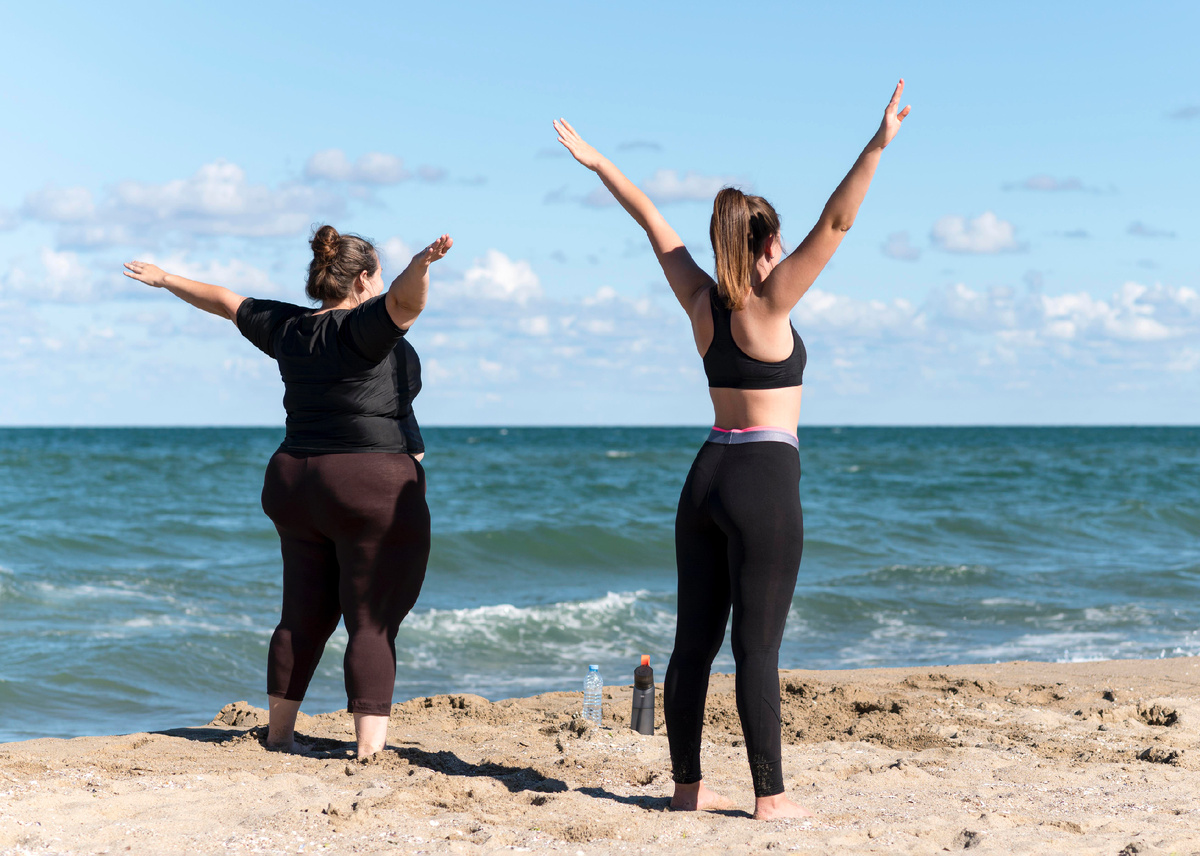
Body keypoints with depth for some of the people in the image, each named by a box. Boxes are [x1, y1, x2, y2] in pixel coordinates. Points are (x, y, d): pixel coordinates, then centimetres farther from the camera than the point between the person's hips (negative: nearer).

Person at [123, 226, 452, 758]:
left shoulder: (287, 328, 10)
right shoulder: (365, 326, -10)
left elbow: (224, 301, 24)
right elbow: (405, 299, -31)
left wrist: (164, 279, 38)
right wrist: (421, 265, -53)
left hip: (296, 486, 7)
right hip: (374, 492, -7)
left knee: (303, 618, 16)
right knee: (373, 625, -6)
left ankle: (279, 733, 25)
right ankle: (369, 749, -11)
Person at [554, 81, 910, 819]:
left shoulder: (701, 300, 5)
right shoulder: (768, 303, -11)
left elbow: (655, 223, 14)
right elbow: (836, 225, -17)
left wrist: (598, 163, 24)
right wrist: (877, 146, -20)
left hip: (707, 478, 7)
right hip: (765, 480, -7)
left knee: (695, 640, 8)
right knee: (758, 646, -6)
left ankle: (688, 785, 14)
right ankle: (771, 796, -2)